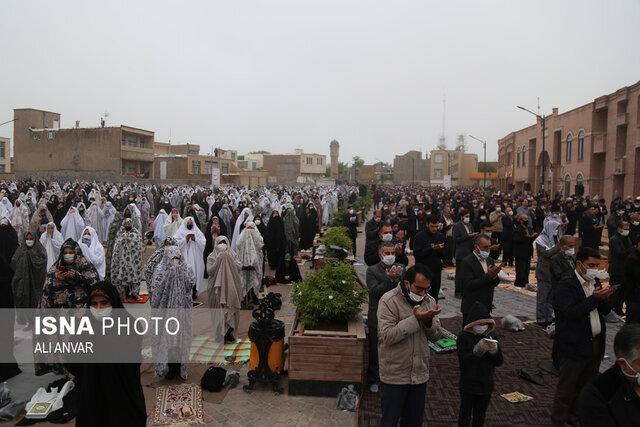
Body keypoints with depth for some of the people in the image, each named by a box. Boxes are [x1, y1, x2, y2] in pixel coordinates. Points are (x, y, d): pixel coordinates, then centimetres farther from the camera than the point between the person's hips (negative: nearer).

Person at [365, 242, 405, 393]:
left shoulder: (401, 269, 4)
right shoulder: (372, 270, -7)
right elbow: (375, 292, -18)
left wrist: (398, 278, -18)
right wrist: (389, 279, -26)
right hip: (377, 317, -2)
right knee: (375, 351, 10)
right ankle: (373, 380, 27)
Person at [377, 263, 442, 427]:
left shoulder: (429, 300, 3)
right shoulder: (389, 301, -16)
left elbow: (436, 336, 4)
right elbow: (387, 336, -25)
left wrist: (429, 320, -18)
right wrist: (415, 319, -28)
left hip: (420, 374, 5)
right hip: (395, 375, -5)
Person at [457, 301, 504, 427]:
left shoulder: (491, 336, -1)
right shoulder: (464, 337, -14)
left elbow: (499, 362, -1)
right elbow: (463, 360, -23)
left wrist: (494, 350, -21)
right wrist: (478, 349, -34)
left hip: (486, 384, 4)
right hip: (468, 385, -4)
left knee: (480, 416, 20)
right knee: (465, 415, 9)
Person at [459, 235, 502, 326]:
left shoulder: (490, 260, 9)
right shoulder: (466, 262, -14)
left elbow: (495, 283, 9)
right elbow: (469, 285, -20)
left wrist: (494, 275, -14)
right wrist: (488, 275, -25)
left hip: (486, 306, 6)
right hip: (471, 308, -6)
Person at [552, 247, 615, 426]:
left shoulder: (596, 282, 9)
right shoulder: (566, 285, -14)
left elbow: (604, 311, 11)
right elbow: (570, 312, -23)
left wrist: (605, 297, -9)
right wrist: (594, 299, -25)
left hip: (595, 344, 7)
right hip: (574, 345, -7)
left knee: (587, 385, 18)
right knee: (567, 386, 6)